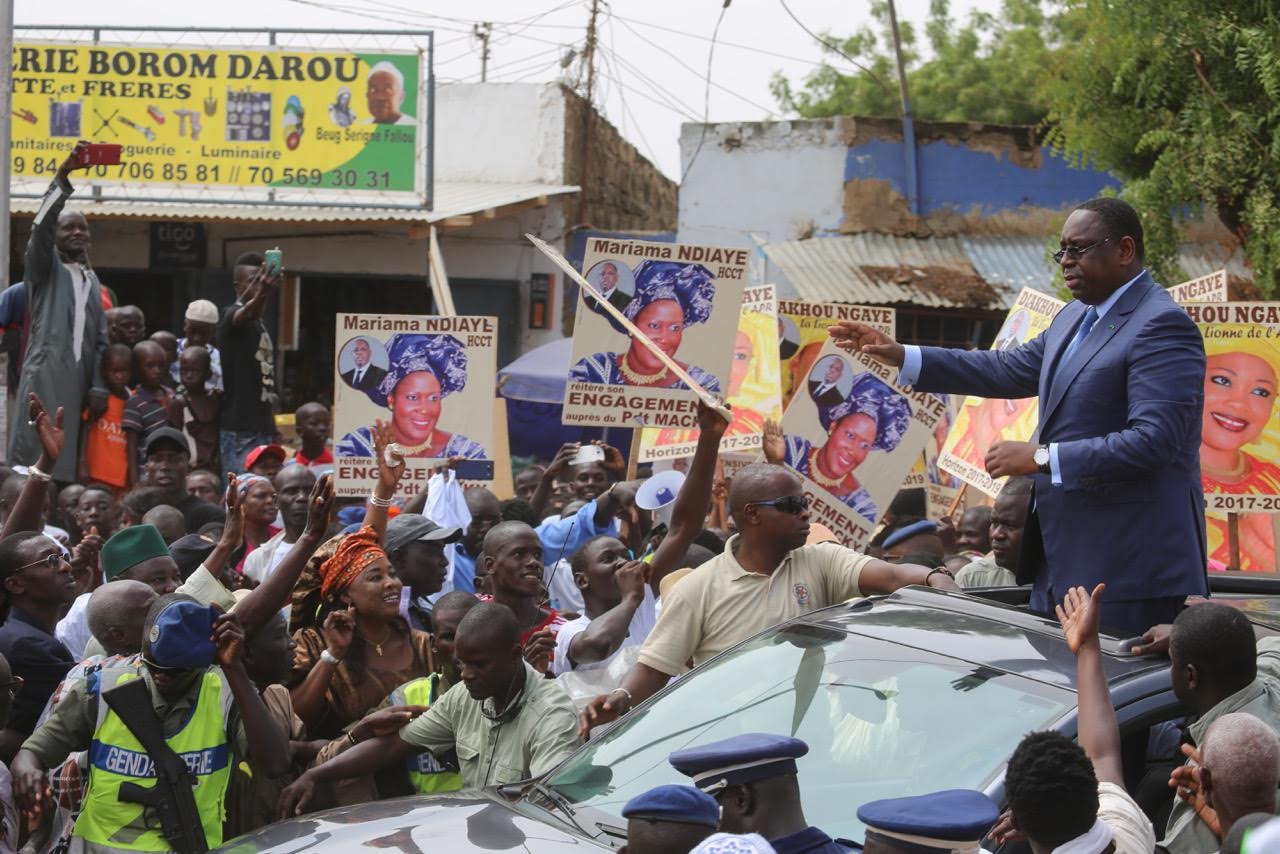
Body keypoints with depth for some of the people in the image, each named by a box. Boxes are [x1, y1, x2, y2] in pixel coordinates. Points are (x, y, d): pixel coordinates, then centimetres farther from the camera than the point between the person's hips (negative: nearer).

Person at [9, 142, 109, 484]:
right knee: (33, 458, -13)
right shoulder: (44, 268, 8)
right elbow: (42, 225, -11)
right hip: (44, 378, -5)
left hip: (78, 383, 5)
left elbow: (100, 339, 18)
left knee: (66, 464, -1)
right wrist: (62, 175, -22)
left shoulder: (92, 281, 22)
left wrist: (99, 387, 5)